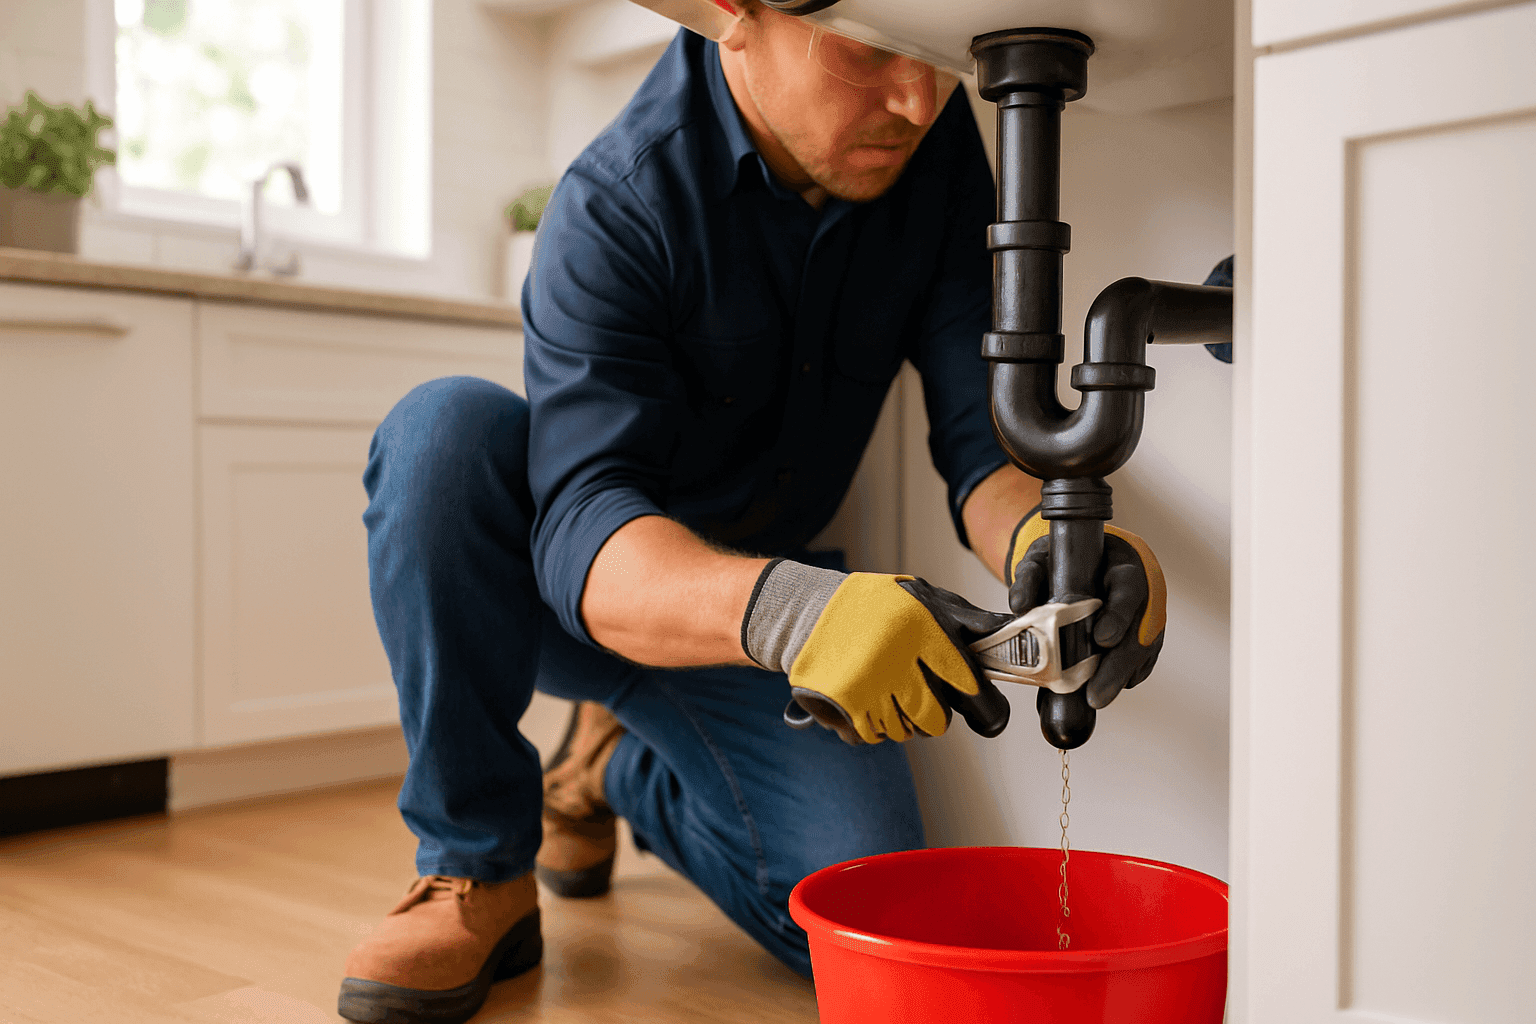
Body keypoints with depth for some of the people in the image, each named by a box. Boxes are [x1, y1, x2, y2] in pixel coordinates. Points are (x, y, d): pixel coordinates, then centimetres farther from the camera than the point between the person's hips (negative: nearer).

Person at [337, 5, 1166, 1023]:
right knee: (446, 426, -35)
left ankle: (619, 769, 16)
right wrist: (787, 609, -57)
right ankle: (479, 872, -16)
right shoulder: (616, 204, -27)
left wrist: (1044, 536, -40)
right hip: (566, 588, -3)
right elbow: (586, 534, -37)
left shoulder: (940, 148, -13)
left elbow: (982, 426, -16)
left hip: (757, 587, 3)